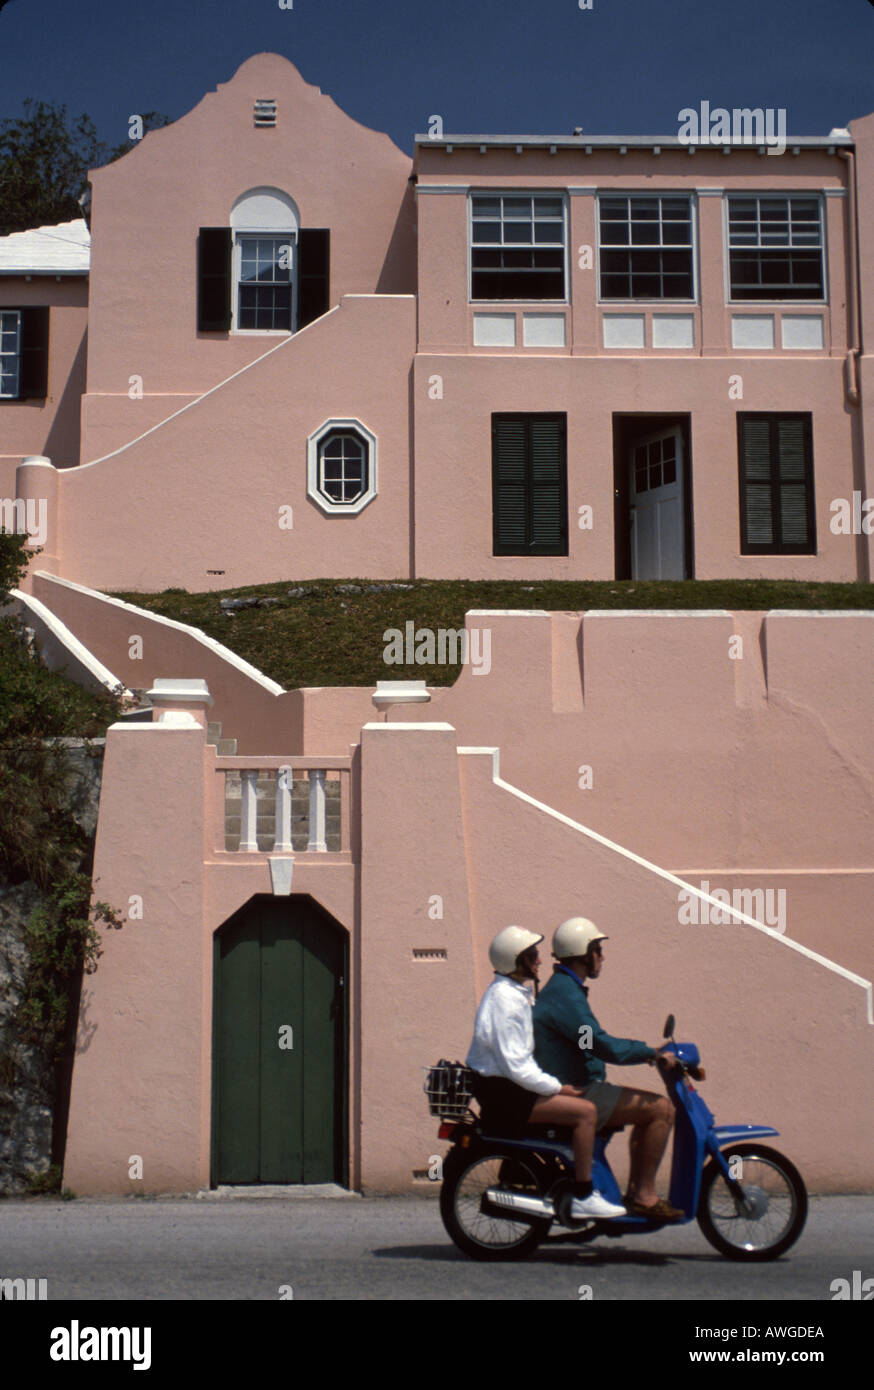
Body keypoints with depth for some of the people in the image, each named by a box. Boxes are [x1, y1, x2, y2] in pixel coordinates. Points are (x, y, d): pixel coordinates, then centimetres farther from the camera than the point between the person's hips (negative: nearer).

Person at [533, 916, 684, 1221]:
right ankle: (644, 1195, -7)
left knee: (651, 1106, 19)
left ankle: (634, 1192, 16)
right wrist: (651, 1053, -13)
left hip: (580, 1087, 11)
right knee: (662, 1108, -12)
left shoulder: (564, 989, 17)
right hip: (575, 1094, -11)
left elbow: (596, 1042, 24)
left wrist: (645, 1051, 16)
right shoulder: (565, 995, -18)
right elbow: (604, 1046, -25)